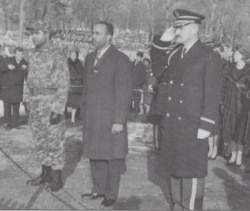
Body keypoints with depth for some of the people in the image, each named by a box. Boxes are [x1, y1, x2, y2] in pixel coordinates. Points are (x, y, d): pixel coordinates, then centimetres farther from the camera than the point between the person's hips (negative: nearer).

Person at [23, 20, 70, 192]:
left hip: (52, 104, -8)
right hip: (36, 105, 8)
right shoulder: (35, 56, 13)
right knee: (41, 141, 14)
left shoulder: (58, 55, -12)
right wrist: (28, 102, 15)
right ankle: (46, 174, 26)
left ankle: (57, 179, 12)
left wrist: (58, 110, -21)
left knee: (55, 142, 0)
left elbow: (64, 85, -15)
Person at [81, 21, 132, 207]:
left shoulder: (120, 60, -10)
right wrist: (85, 113, 13)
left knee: (112, 156, 4)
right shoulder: (90, 58, 12)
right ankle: (98, 189, 27)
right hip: (91, 118, 7)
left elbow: (124, 93, -13)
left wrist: (119, 121, -16)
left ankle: (111, 194, 18)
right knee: (95, 155, 13)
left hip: (111, 118, -6)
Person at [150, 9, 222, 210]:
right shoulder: (176, 54, 7)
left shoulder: (209, 57, -12)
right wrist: (162, 41, 6)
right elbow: (157, 60, 25)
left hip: (193, 125, -7)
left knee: (191, 169, 1)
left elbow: (212, 94, -15)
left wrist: (206, 126, -19)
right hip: (173, 123, 7)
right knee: (174, 165, 16)